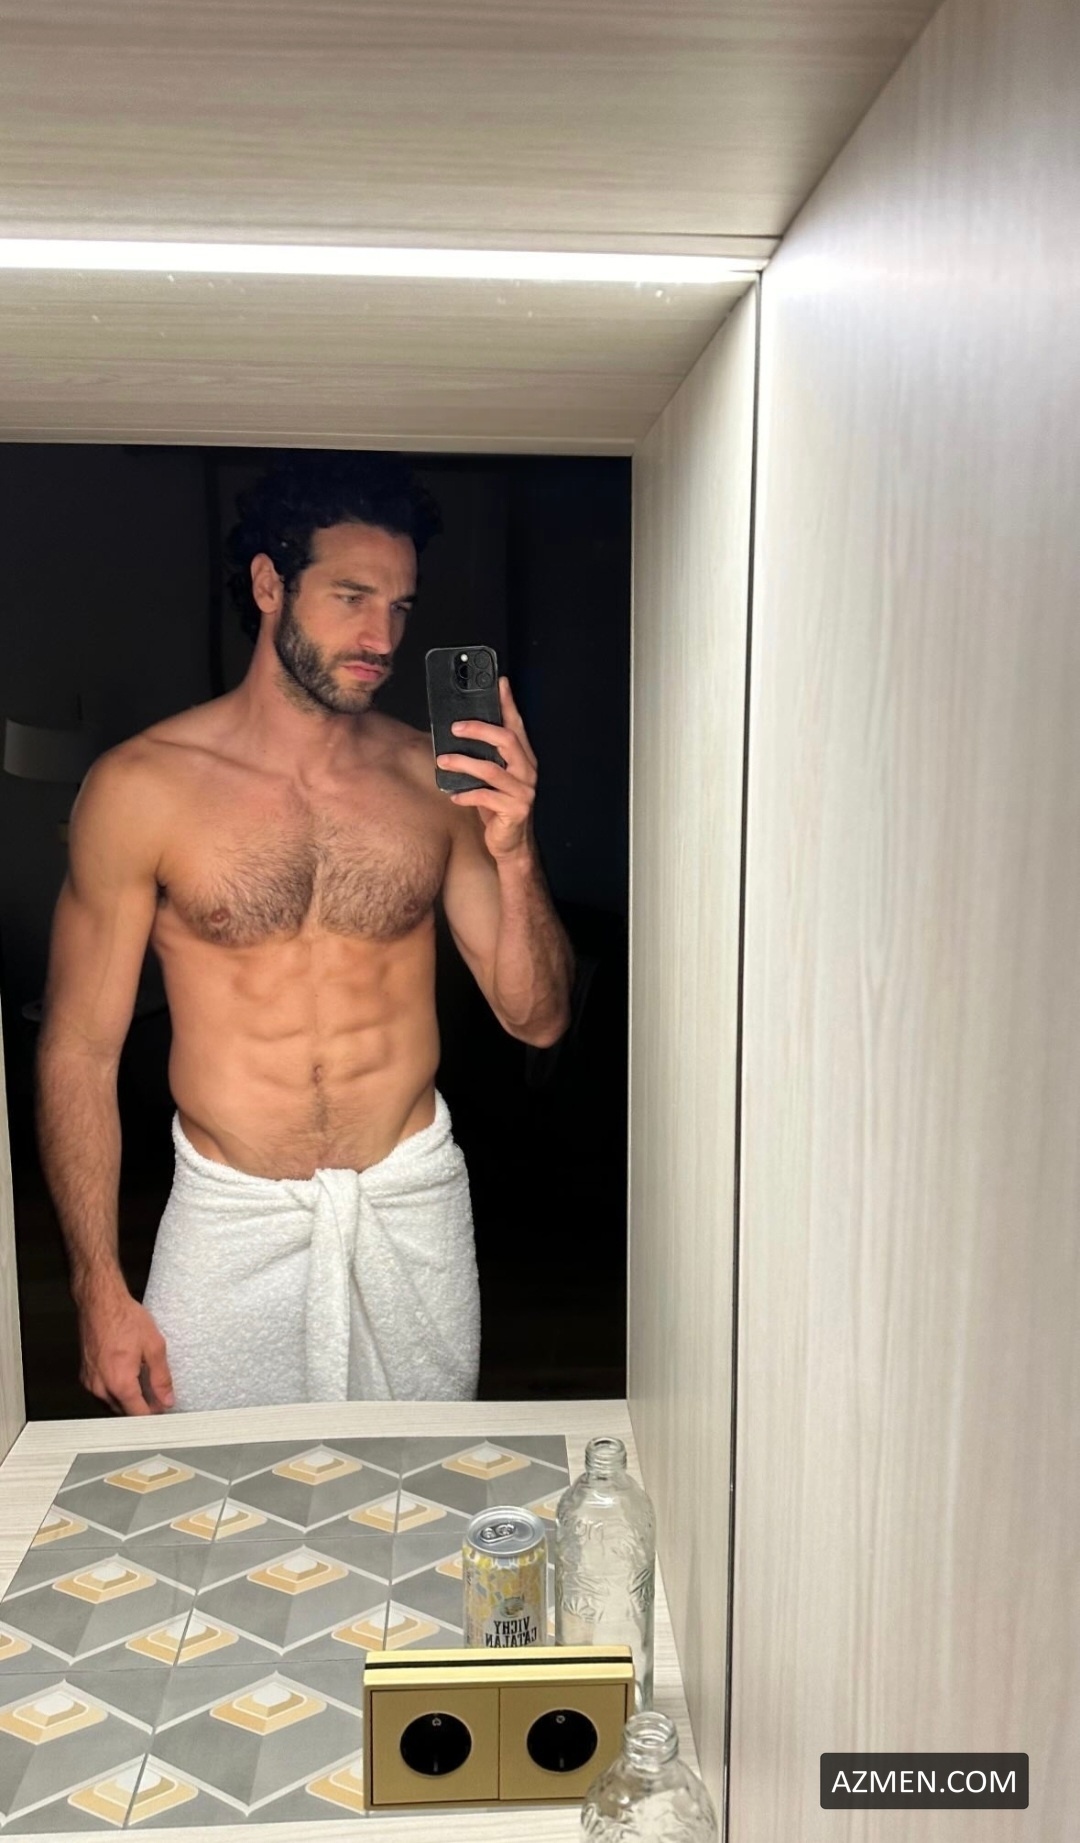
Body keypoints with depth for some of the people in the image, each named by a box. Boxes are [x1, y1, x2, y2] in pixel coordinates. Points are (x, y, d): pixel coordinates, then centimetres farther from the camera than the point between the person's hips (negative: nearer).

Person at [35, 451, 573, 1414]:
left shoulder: (437, 779, -3)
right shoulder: (141, 787, -9)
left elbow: (537, 1018, -1)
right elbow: (80, 1050, -4)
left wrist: (514, 853, -18)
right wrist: (100, 1290, -5)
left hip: (413, 1203, 2)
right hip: (232, 1221, -2)